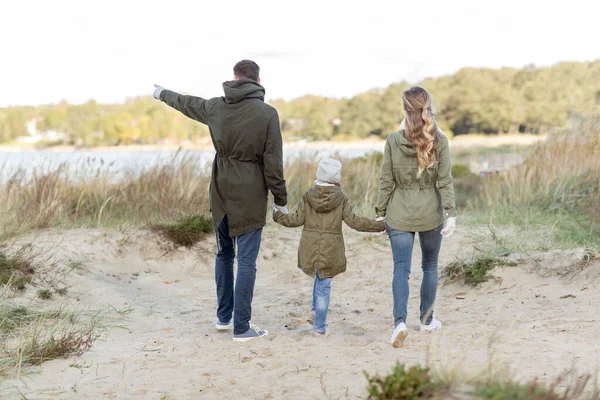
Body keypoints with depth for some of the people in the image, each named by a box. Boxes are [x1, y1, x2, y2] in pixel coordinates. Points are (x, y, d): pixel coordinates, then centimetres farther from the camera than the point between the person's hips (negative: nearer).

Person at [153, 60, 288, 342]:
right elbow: (273, 162, -12)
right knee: (246, 261, -1)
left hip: (222, 192, 5)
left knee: (224, 254, 20)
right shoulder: (267, 113, -12)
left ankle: (223, 316, 28)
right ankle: (241, 327, 0)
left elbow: (186, 103, 23)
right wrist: (280, 199, -1)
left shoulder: (216, 107, 2)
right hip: (249, 196, -5)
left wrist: (163, 94, 44)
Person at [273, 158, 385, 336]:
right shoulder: (341, 199, -6)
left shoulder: (308, 196, 0)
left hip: (310, 250, 3)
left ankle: (315, 311, 21)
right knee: (323, 286, 3)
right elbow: (354, 221, -11)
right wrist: (380, 225, -4)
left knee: (320, 278, 27)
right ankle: (319, 327, 9)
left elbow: (297, 220, 1)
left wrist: (278, 215, 19)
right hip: (330, 251, -2)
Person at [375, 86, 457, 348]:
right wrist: (451, 214, -6)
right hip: (430, 215, 1)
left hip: (399, 215, -1)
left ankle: (400, 320, -20)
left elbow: (386, 181, -3)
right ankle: (427, 319, 28)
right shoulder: (439, 141, -7)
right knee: (430, 267, 18)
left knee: (401, 269, -1)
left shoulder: (393, 140, -7)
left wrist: (380, 212, 5)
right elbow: (445, 181, -8)